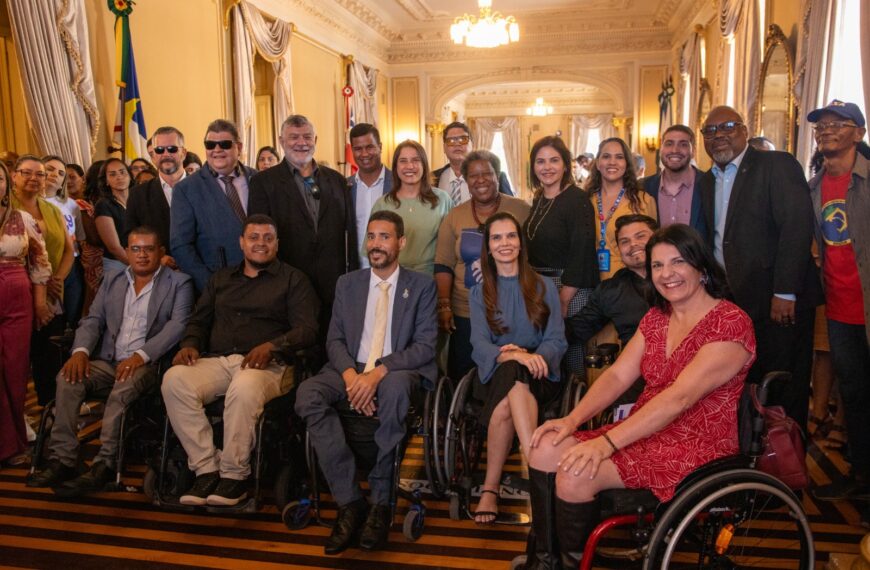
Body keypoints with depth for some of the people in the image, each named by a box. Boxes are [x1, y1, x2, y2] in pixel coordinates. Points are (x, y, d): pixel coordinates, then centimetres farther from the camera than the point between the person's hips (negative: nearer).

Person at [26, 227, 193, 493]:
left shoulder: (179, 283, 5)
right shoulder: (112, 281, 21)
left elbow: (178, 325, -9)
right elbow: (93, 320, 14)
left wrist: (141, 355, -21)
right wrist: (81, 351, -8)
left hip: (148, 364, -5)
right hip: (108, 361, 5)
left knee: (123, 388, -35)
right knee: (68, 379, -22)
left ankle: (105, 465, -28)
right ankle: (62, 460, -20)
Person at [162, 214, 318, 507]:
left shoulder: (293, 280, 11)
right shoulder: (221, 278, 26)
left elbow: (307, 329, -1)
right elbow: (199, 320, 23)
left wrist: (271, 346, -19)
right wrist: (190, 345, 0)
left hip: (267, 365, -4)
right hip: (216, 361, 4)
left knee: (244, 388, -38)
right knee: (175, 379, -26)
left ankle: (234, 475, -20)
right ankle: (206, 469, -19)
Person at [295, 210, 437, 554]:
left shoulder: (422, 286, 6)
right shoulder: (347, 284, 15)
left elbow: (425, 346, -4)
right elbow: (334, 339, 8)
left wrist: (378, 372, -20)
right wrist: (350, 375, -15)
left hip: (398, 373, -3)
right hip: (350, 369, 3)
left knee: (394, 387, -39)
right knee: (307, 393, -28)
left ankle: (381, 502, -21)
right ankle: (349, 501, -22)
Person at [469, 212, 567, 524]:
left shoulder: (544, 287, 12)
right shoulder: (479, 293, 13)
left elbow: (557, 340, 2)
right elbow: (479, 344, -2)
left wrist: (536, 357, -22)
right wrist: (511, 355, -25)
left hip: (539, 376, 0)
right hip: (495, 374, 1)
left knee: (506, 404, -35)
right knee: (512, 370, -36)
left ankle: (491, 487, -31)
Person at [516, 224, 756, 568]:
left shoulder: (731, 323, -15)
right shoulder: (656, 318, 11)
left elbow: (679, 397, -26)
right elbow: (617, 376, 3)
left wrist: (607, 442, -31)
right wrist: (572, 420, -13)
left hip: (695, 449, -8)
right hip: (644, 433, 8)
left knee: (574, 474, -25)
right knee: (545, 451, -9)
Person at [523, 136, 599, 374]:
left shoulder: (577, 200, -11)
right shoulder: (539, 200, 11)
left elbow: (582, 254, -17)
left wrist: (563, 301, -18)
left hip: (572, 291, -7)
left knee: (573, 359, -1)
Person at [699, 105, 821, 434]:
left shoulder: (778, 165, -6)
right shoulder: (706, 182, 15)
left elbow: (798, 226, -15)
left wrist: (785, 293, -20)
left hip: (780, 303, -6)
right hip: (733, 303, 6)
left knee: (784, 394, 3)